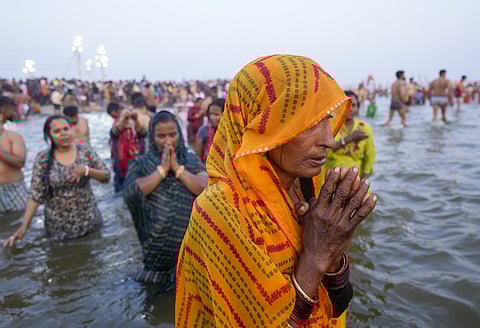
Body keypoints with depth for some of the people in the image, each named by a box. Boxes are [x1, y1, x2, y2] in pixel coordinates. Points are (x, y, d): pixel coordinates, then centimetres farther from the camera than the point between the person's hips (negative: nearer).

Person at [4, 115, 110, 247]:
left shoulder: (85, 150, -4)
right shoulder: (43, 159, -8)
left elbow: (106, 176, -2)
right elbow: (36, 195, -7)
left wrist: (86, 170, -20)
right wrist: (24, 226, -14)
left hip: (89, 220, 1)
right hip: (58, 226, -1)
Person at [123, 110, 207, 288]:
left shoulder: (191, 160, 3)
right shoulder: (142, 163, 0)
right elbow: (130, 193, -17)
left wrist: (177, 168, -15)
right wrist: (162, 169, -15)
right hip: (158, 240, 0)